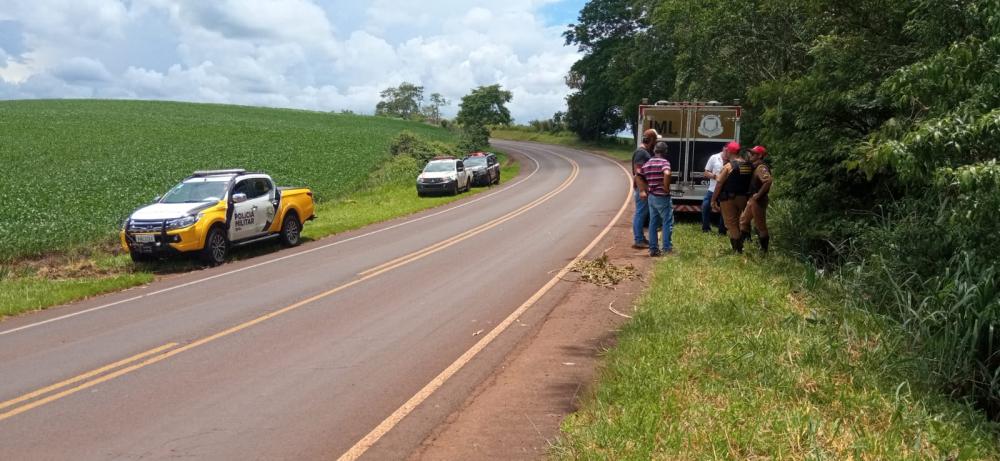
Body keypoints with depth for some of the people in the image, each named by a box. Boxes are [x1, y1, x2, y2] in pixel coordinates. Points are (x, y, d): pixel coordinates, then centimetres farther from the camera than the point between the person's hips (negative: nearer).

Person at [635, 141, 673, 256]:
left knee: (653, 223, 11)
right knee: (667, 222, 3)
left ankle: (653, 249, 13)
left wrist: (642, 190, 12)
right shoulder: (664, 162, -12)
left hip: (651, 197, 6)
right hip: (662, 197, -6)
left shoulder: (647, 163, 9)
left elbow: (638, 176, 12)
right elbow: (667, 174, -31)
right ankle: (667, 248, 3)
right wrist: (666, 187, -18)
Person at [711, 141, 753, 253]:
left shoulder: (728, 166, -13)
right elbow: (750, 182, 6)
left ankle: (737, 250, 0)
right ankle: (740, 247, 23)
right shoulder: (749, 165, 3)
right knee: (739, 222, 19)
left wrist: (713, 200, -8)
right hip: (743, 198, 6)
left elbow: (719, 184, -13)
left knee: (731, 224, 0)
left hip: (729, 198, -6)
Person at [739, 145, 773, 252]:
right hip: (752, 199, 10)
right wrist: (751, 197, 14)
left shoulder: (761, 168, -18)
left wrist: (759, 194, -26)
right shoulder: (755, 167, 12)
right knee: (743, 220, 16)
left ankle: (764, 249, 8)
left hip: (758, 200, -10)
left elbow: (768, 181, -34)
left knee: (760, 225, -1)